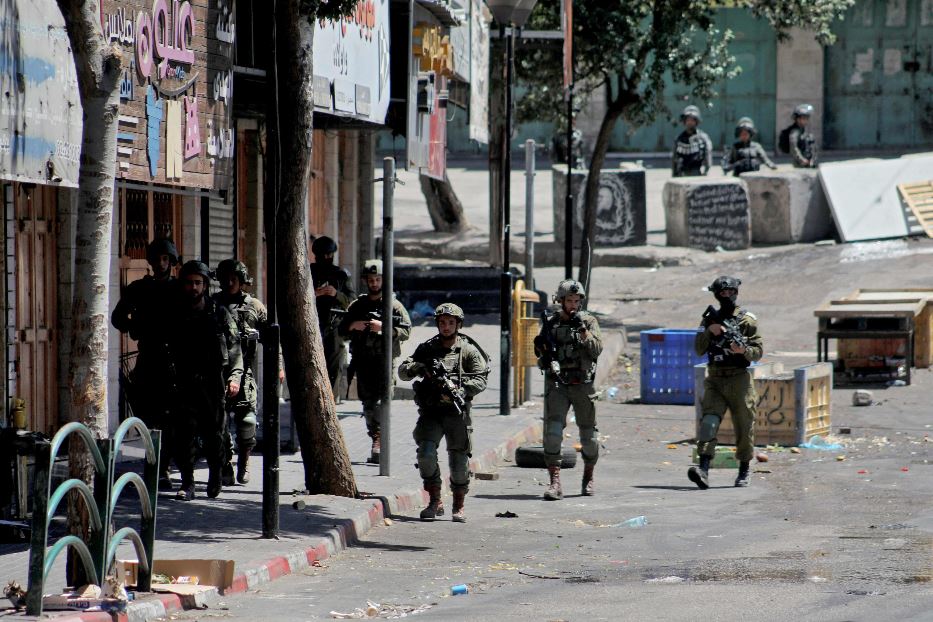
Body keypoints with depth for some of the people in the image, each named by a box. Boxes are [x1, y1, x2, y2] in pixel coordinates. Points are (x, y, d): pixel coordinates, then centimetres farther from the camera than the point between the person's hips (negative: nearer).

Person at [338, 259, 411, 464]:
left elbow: (406, 331, -3)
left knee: (381, 399, -16)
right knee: (367, 402, 4)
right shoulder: (357, 306, 15)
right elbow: (341, 331, 18)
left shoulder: (394, 306, 5)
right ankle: (377, 439, 13)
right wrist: (353, 326, -4)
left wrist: (383, 327, -16)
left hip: (384, 360, -4)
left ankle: (378, 440, -22)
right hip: (362, 360, 4)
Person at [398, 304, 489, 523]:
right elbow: (402, 371, 10)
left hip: (457, 413, -1)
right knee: (426, 454, -16)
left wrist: (461, 390, -19)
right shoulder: (426, 349, 11)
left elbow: (480, 380, -3)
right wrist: (419, 367, -12)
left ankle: (459, 507, 17)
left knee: (459, 460, 1)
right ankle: (435, 502, -3)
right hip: (431, 412, 1)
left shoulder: (468, 350, 4)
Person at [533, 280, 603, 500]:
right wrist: (541, 345, -8)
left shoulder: (589, 321, 4)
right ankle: (555, 482, -17)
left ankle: (589, 477, 30)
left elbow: (597, 350, -7)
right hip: (556, 383, 0)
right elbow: (540, 353, 14)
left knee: (588, 434, 8)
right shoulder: (550, 323, 7)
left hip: (583, 384, 0)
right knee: (553, 432, -16)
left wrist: (583, 331, -18)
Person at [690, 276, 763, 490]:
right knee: (709, 420, -15)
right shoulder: (710, 319, 10)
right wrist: (709, 331, -11)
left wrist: (743, 350, -24)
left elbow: (758, 351, -3)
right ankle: (704, 469, -27)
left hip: (739, 380, -2)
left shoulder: (747, 320, 1)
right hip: (714, 380, 2)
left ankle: (744, 471, 21)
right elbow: (699, 350, 5)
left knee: (744, 427, 5)